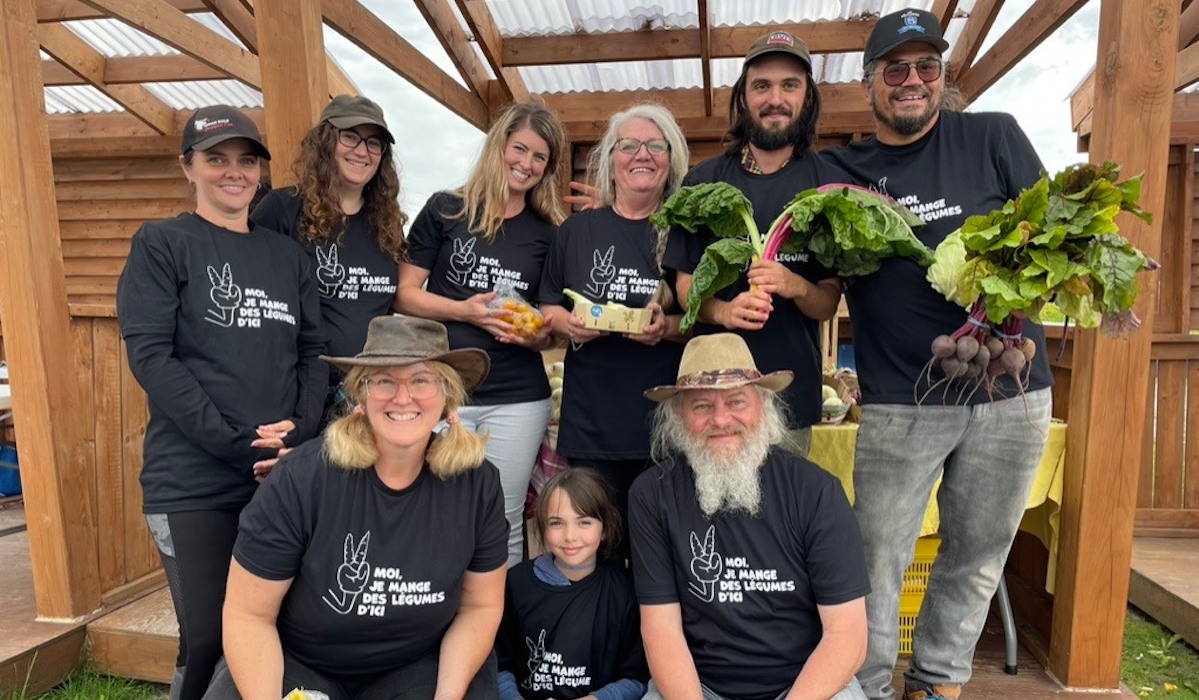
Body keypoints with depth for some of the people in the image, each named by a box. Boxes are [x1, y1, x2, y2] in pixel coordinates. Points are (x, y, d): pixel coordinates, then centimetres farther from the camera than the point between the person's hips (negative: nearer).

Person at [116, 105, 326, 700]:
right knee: (209, 638, 1)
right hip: (194, 479, -3)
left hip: (284, 473, 4)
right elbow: (150, 356, -8)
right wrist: (236, 444, -16)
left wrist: (301, 432, -9)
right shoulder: (161, 243, 2)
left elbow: (313, 353, 9)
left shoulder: (286, 255, 13)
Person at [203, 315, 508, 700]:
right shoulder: (300, 479, -21)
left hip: (418, 666, 2)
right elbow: (249, 615, -12)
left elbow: (480, 606, -2)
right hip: (295, 662, -2)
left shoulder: (478, 484, -13)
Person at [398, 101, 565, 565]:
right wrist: (464, 310, -15)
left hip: (518, 398, 2)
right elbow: (405, 295, 1)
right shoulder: (445, 210, 2)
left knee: (504, 521, 9)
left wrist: (537, 335, -10)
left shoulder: (547, 234, 8)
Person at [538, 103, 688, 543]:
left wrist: (669, 326, -16)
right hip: (591, 420, 2)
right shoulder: (578, 230, 10)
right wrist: (570, 325, -8)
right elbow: (547, 310, 13)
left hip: (667, 419, -1)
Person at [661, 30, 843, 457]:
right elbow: (685, 285, 3)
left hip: (791, 394, 0)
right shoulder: (703, 181, 4)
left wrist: (797, 287, -20)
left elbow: (829, 303, 2)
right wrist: (723, 311, -18)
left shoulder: (827, 183, 3)